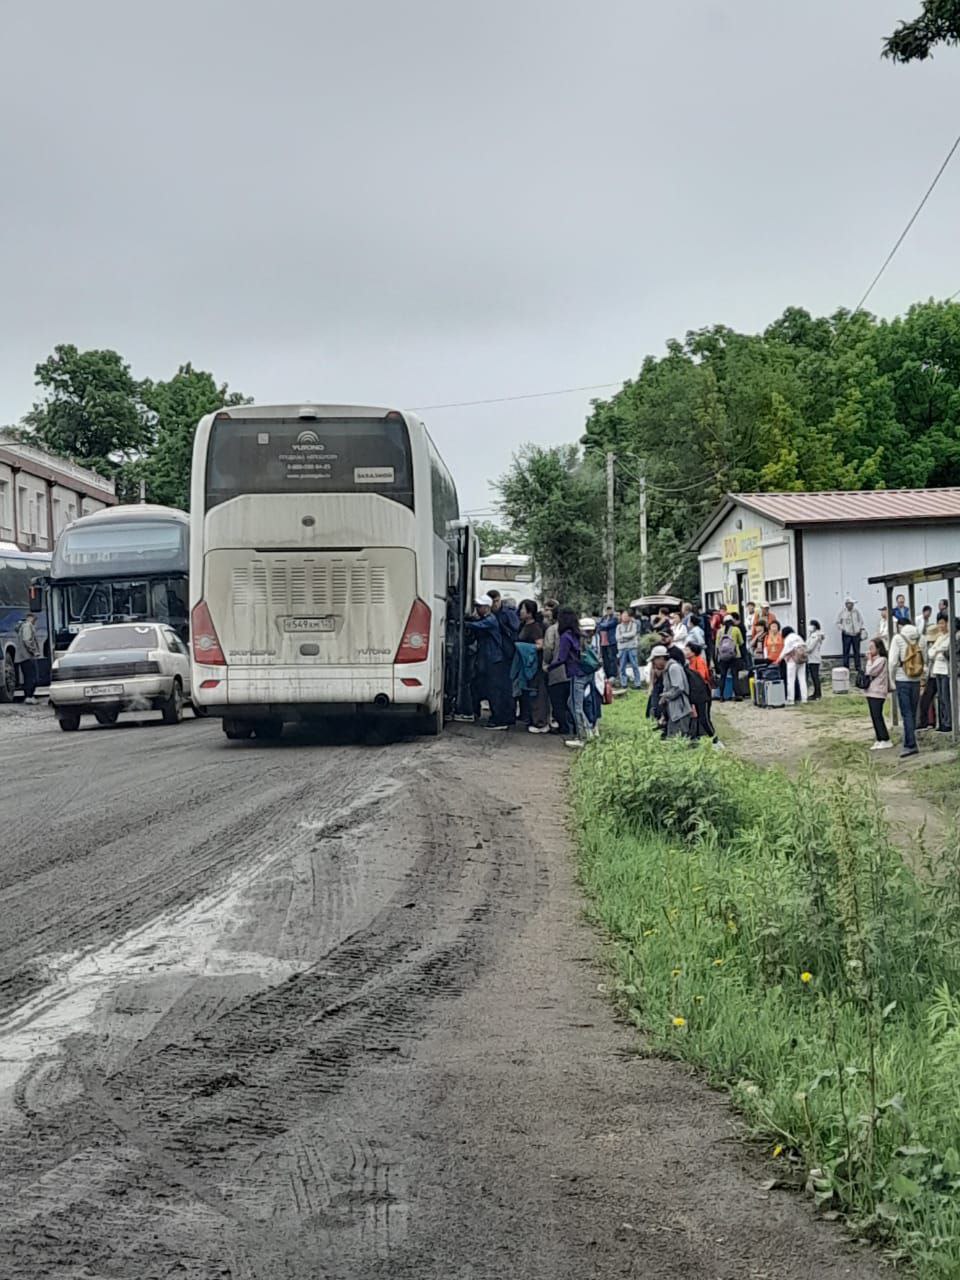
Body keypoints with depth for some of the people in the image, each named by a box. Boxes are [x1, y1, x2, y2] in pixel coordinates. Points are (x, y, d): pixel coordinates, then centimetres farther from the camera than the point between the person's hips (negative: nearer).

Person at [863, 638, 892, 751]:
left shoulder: (881, 660, -11)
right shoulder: (874, 660, 17)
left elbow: (870, 672, -18)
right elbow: (868, 673, 14)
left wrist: (869, 660, -7)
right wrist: (870, 660, 8)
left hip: (877, 693, -10)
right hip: (871, 692, 10)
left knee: (877, 716, -10)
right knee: (875, 717, 10)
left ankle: (886, 740, -7)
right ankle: (879, 741, 14)